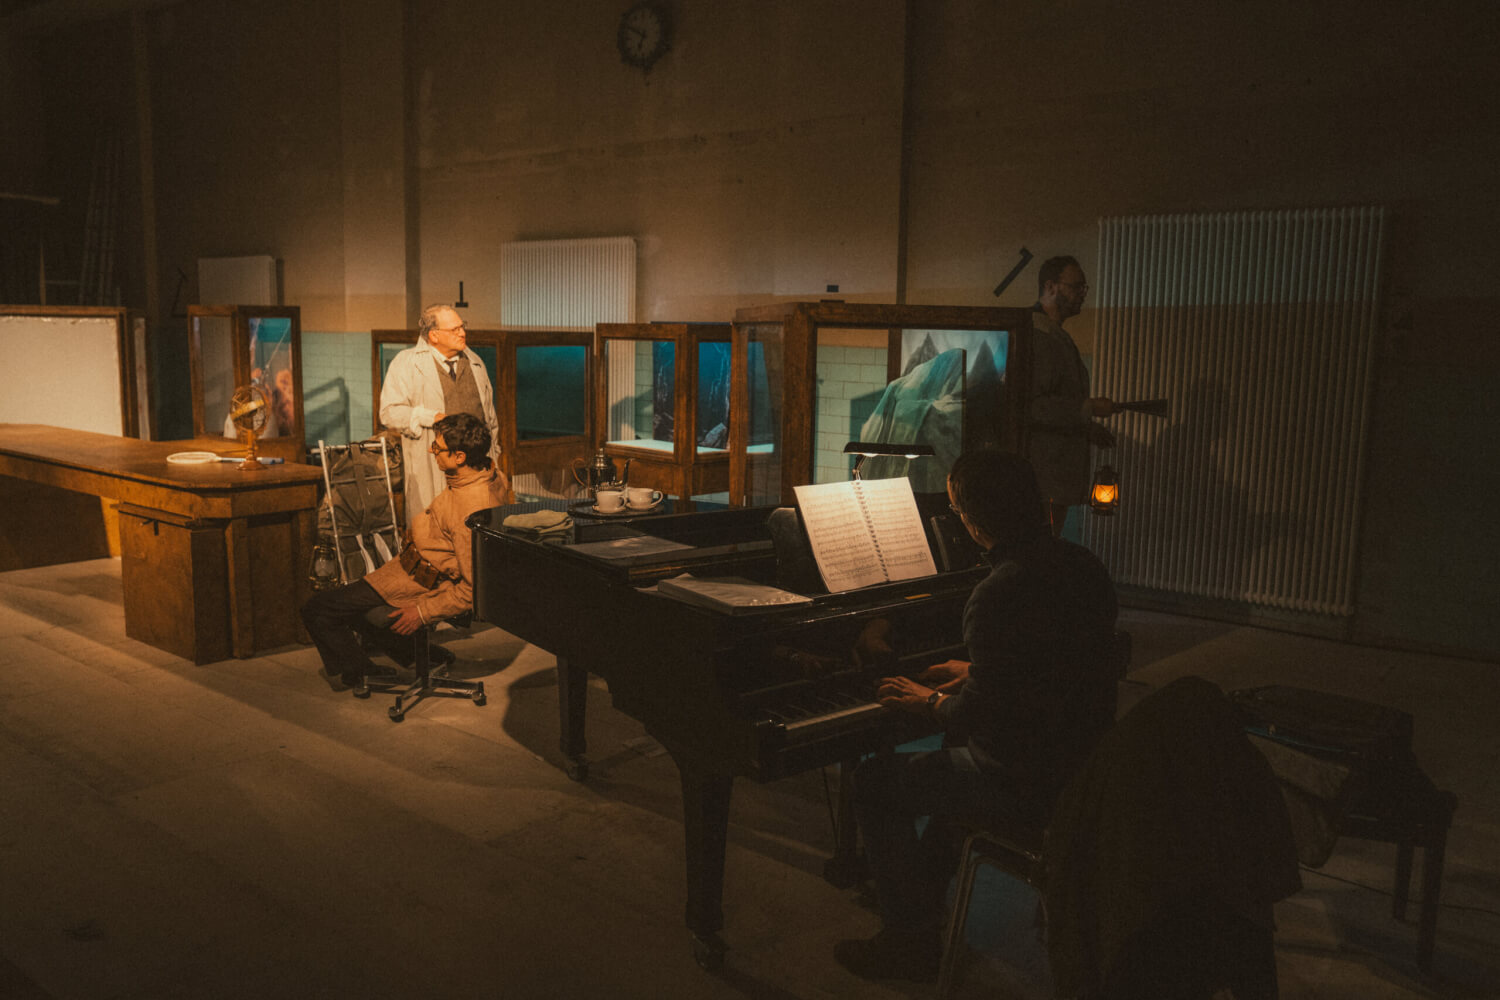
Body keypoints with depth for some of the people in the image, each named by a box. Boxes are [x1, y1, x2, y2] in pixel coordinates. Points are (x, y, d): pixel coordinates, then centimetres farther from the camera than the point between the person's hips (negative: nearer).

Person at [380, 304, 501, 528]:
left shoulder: (474, 362, 17)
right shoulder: (406, 363, -1)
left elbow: (490, 414, 23)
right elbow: (389, 412, -8)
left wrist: (492, 455, 19)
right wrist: (432, 418, -19)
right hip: (430, 465, -4)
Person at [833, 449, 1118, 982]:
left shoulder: (999, 594, -26)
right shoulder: (1082, 565, 2)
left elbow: (977, 717, -22)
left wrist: (929, 701, -3)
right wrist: (975, 673, 19)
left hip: (1029, 785, -9)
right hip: (1086, 764, 9)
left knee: (874, 781, 7)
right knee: (955, 758, 34)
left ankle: (914, 943, 17)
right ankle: (921, 896, 45)